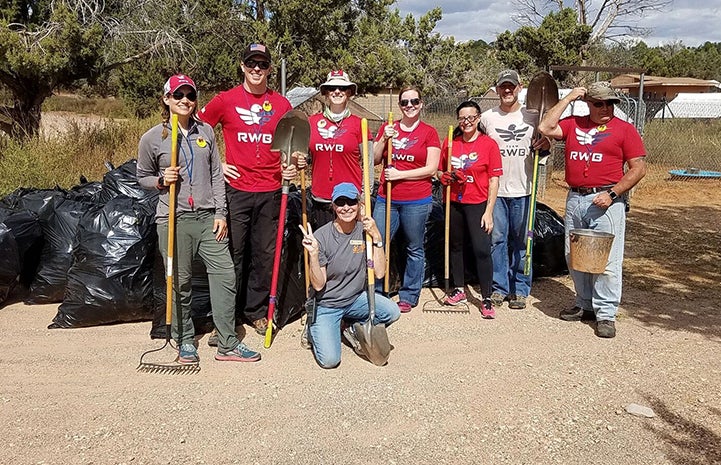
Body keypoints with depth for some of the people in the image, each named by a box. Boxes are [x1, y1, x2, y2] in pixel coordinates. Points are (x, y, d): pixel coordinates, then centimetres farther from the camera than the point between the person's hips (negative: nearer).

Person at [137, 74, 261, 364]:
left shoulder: (206, 132, 8)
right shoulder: (152, 138, 0)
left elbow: (216, 175, 9)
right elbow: (143, 177, 11)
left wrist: (220, 213, 2)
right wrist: (161, 181, -11)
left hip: (208, 218, 3)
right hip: (174, 219, -2)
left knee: (225, 275, -2)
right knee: (180, 282, 4)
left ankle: (228, 344, 7)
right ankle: (185, 341, 23)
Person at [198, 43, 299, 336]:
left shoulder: (282, 104, 8)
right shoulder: (225, 100, 1)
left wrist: (292, 166, 0)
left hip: (270, 191, 2)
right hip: (236, 189, -2)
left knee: (265, 254, 8)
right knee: (232, 253, 3)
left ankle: (256, 311, 24)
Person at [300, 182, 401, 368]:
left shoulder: (366, 231, -6)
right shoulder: (321, 237, -15)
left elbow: (379, 273, -14)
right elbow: (318, 285, -16)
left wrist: (376, 238, -23)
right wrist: (313, 254, -31)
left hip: (357, 298, 3)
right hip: (326, 304, -3)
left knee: (392, 312, -24)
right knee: (330, 360, -18)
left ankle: (352, 325, 7)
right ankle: (316, 329, 16)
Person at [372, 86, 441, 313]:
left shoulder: (429, 132, 0)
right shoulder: (387, 128, 10)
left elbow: (431, 169, -6)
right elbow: (375, 160, 7)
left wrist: (400, 174, -12)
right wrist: (384, 139, -9)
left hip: (417, 201, -2)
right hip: (387, 199, 3)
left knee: (415, 249, 8)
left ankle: (408, 296, 21)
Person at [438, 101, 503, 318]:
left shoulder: (489, 144, -6)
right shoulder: (450, 142, 4)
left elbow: (494, 180, -6)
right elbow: (441, 172, 16)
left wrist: (489, 211, -11)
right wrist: (447, 177, -9)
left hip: (478, 204, -4)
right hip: (454, 203, 4)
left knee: (482, 250, -9)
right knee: (455, 246, 14)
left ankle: (487, 300, 0)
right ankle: (459, 290, 31)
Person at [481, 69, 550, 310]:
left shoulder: (532, 117, 4)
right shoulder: (487, 117, 4)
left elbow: (541, 149, 13)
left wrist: (545, 147, -10)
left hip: (522, 190, 0)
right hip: (495, 189, 0)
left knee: (521, 241, 6)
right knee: (497, 240, 4)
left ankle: (520, 289, 16)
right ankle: (499, 287, 16)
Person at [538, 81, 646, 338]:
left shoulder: (624, 129, 1)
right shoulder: (573, 124, 12)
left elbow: (638, 168, -3)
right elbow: (545, 128, -3)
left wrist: (612, 194, -13)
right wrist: (568, 98, 1)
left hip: (606, 201, -4)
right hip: (575, 199, 5)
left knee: (607, 261, -5)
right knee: (574, 257, 11)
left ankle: (605, 314, 4)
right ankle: (585, 305, 26)